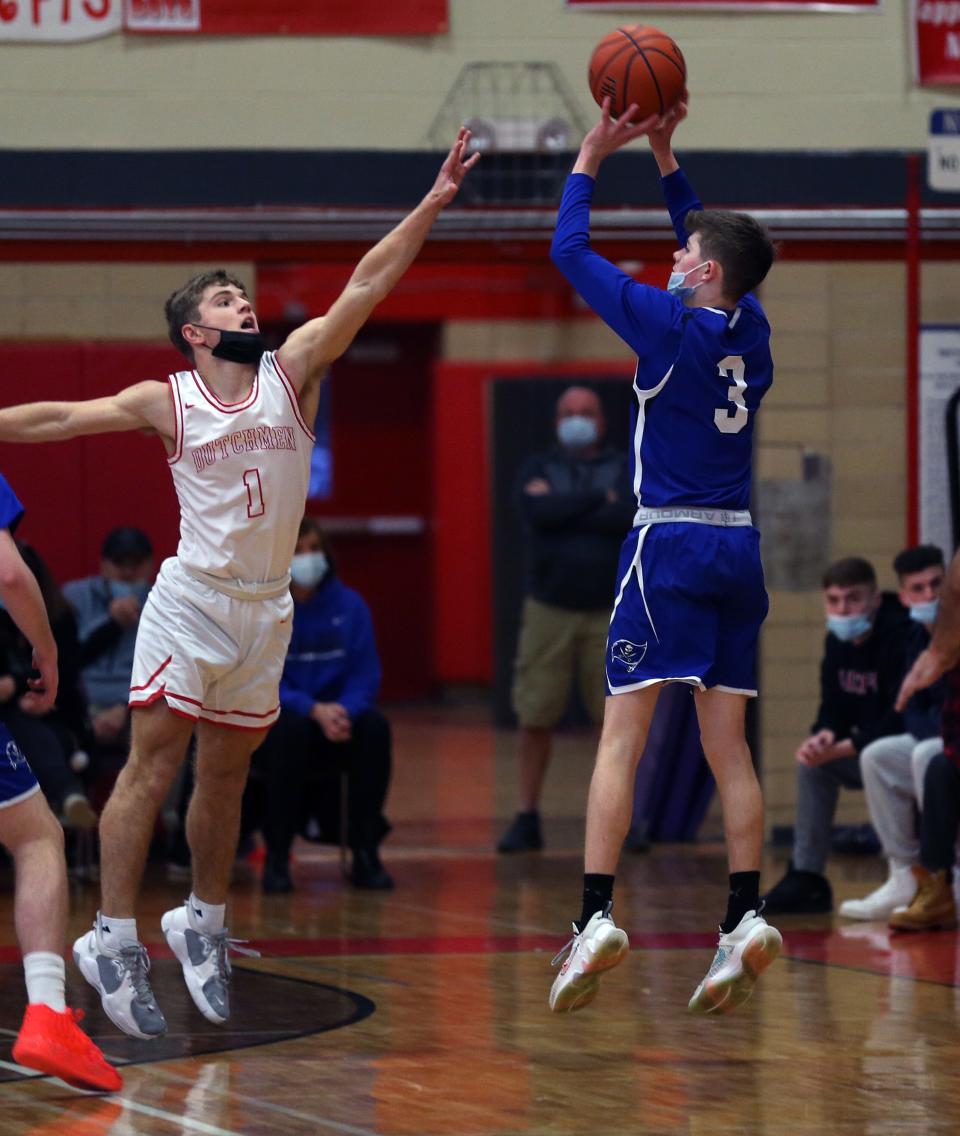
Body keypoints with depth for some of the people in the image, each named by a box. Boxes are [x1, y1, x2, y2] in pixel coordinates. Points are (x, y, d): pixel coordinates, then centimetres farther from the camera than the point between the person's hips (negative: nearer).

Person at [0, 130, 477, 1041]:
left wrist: (433, 203, -9)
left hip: (266, 609, 4)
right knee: (151, 767, -8)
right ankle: (113, 940, -8)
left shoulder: (292, 371, 4)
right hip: (191, 599, -4)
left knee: (226, 777, 12)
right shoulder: (167, 403, -2)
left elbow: (366, 287, -2)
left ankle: (202, 928, 26)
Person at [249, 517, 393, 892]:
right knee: (292, 728, -37)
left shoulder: (348, 605, 2)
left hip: (337, 718, 3)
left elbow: (365, 675, -1)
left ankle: (366, 852, -18)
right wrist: (314, 710, -27)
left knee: (375, 726, -28)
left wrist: (343, 711, -23)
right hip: (273, 725, -3)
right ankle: (276, 856, -25)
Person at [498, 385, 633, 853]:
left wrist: (567, 515, -10)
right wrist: (600, 500, -9)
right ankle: (527, 818, 7)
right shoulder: (538, 469, 10)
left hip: (608, 615, 0)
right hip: (548, 611, 0)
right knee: (535, 718, -1)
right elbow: (539, 511, -12)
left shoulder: (625, 468, 9)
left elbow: (632, 517, -11)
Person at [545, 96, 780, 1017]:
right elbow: (713, 244, 27)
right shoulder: (748, 328, 8)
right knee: (727, 743, 6)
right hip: (738, 546, 6)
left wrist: (592, 155, 10)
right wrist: (663, 154, 26)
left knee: (623, 732, -8)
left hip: (669, 546, -6)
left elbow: (569, 251, -1)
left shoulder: (670, 326, -10)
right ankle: (745, 919, -2)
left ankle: (596, 916, -17)